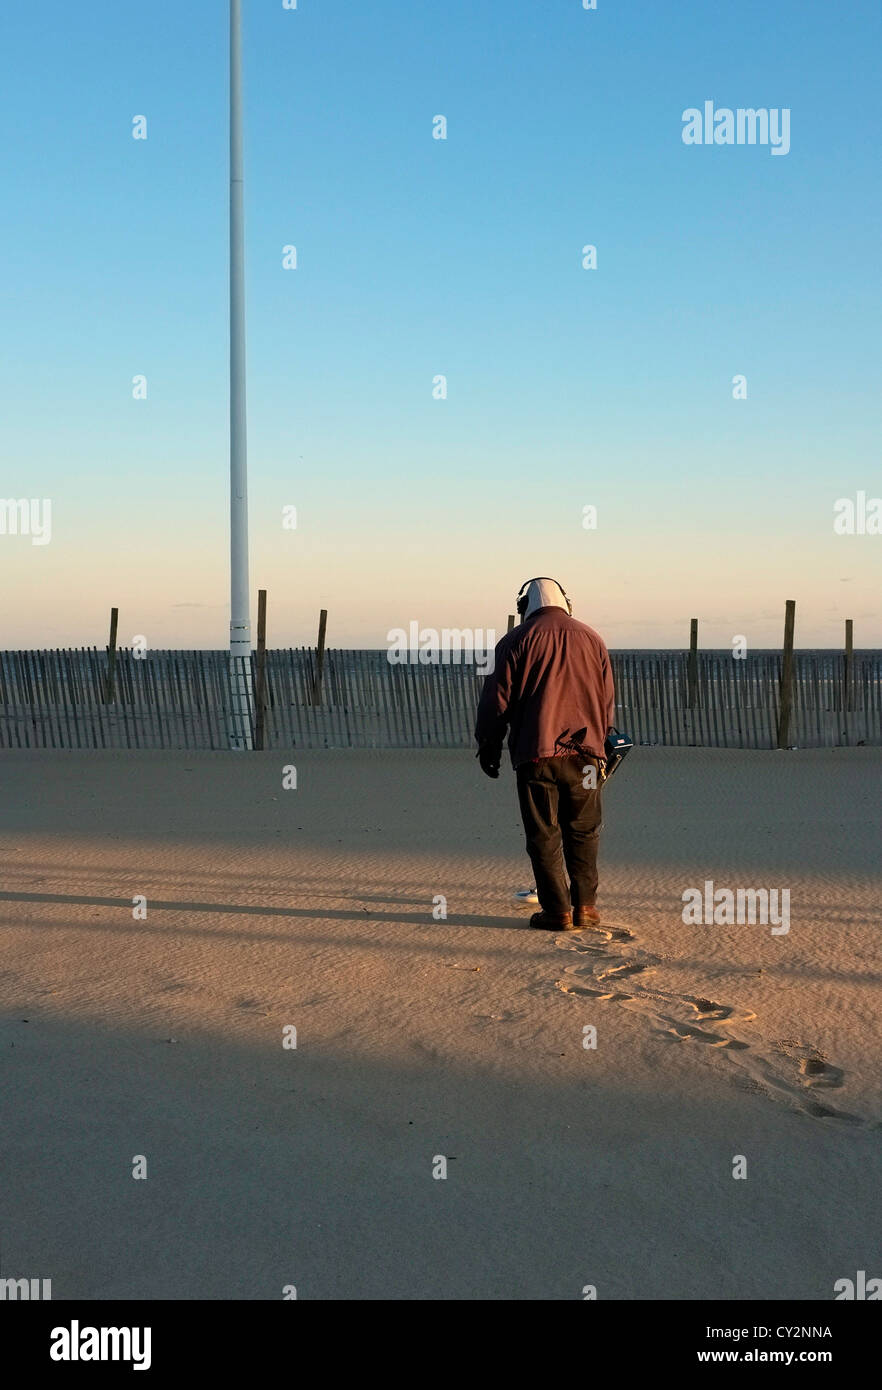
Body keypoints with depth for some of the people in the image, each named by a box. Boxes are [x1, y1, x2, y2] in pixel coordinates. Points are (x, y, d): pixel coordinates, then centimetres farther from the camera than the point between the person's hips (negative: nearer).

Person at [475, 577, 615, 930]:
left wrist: (488, 745, 11)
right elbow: (607, 702, 14)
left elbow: (497, 700, -1)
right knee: (583, 832, 14)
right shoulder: (592, 638, 9)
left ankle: (558, 911, 6)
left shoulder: (517, 640, -1)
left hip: (536, 754, -3)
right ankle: (585, 905, 16)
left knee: (544, 836, 5)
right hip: (584, 753, 3)